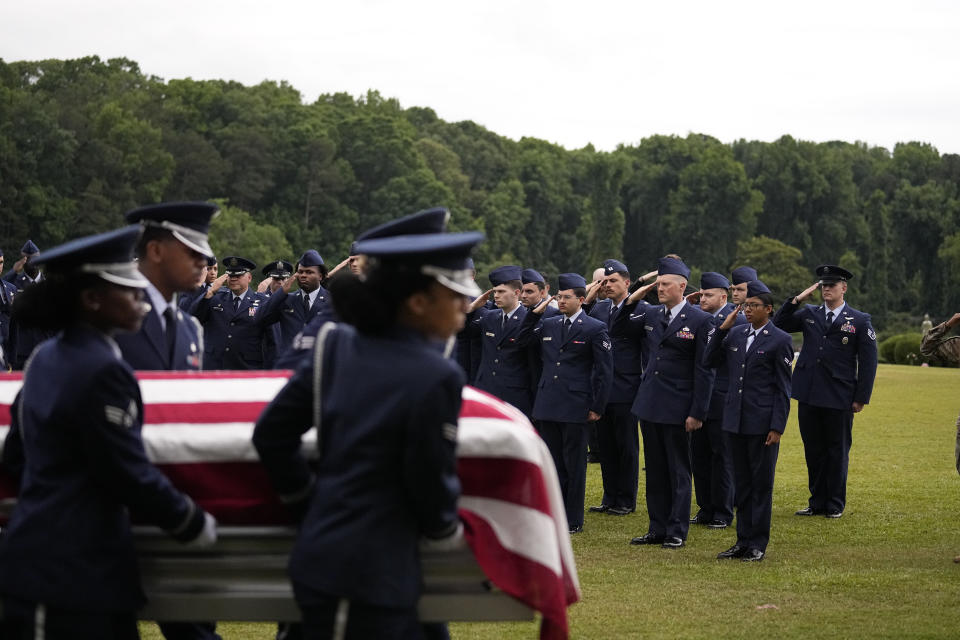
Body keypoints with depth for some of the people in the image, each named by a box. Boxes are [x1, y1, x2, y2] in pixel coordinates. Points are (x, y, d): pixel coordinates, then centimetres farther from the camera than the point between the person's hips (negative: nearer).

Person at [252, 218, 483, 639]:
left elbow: (270, 434, 7)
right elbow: (430, 480, -9)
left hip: (320, 553, 8)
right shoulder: (435, 378, -16)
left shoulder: (335, 347, 4)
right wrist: (447, 533, 10)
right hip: (369, 574, -8)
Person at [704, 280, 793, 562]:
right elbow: (710, 361, 12)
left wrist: (777, 428, -12)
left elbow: (783, 388, -7)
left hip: (763, 423, -6)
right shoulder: (735, 334, 11)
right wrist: (722, 329, 1)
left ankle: (758, 544, 7)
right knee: (742, 483, 11)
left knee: (761, 484, 2)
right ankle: (743, 541, 18)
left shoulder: (779, 340, -6)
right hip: (736, 421, 6)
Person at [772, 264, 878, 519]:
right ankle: (817, 502, 19)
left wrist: (861, 397, -5)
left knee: (837, 450, 5)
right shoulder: (809, 314, 10)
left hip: (839, 397, -3)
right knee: (813, 450, 9)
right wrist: (797, 299, -2)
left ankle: (835, 505, 14)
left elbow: (868, 361, 0)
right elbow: (778, 324, 7)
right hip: (809, 394, 3)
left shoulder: (859, 321, 1)